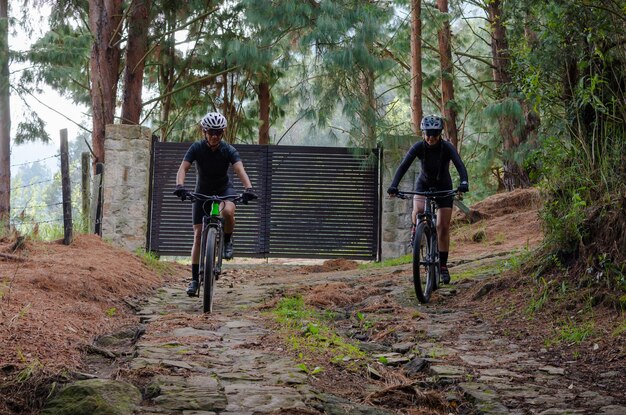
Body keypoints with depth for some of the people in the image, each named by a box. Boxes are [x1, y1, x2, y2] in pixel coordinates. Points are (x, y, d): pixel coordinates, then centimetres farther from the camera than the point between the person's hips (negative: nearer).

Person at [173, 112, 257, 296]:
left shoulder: (228, 150, -19)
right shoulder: (197, 148, -19)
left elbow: (240, 170, -33)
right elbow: (183, 168, -29)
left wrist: (248, 188, -51)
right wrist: (180, 186, -49)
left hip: (224, 189, -1)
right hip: (202, 191, 1)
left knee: (228, 212, -36)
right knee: (198, 235, -7)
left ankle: (227, 240, -5)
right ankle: (194, 279, 0)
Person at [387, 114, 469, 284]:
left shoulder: (447, 147, -24)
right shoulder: (418, 147, -22)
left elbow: (460, 165, -36)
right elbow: (403, 166, -30)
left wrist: (464, 182, -56)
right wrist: (393, 186, -46)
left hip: (444, 186, 0)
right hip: (423, 184, 0)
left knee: (443, 227, -4)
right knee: (418, 211, -32)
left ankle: (443, 265, 7)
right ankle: (415, 230, 2)